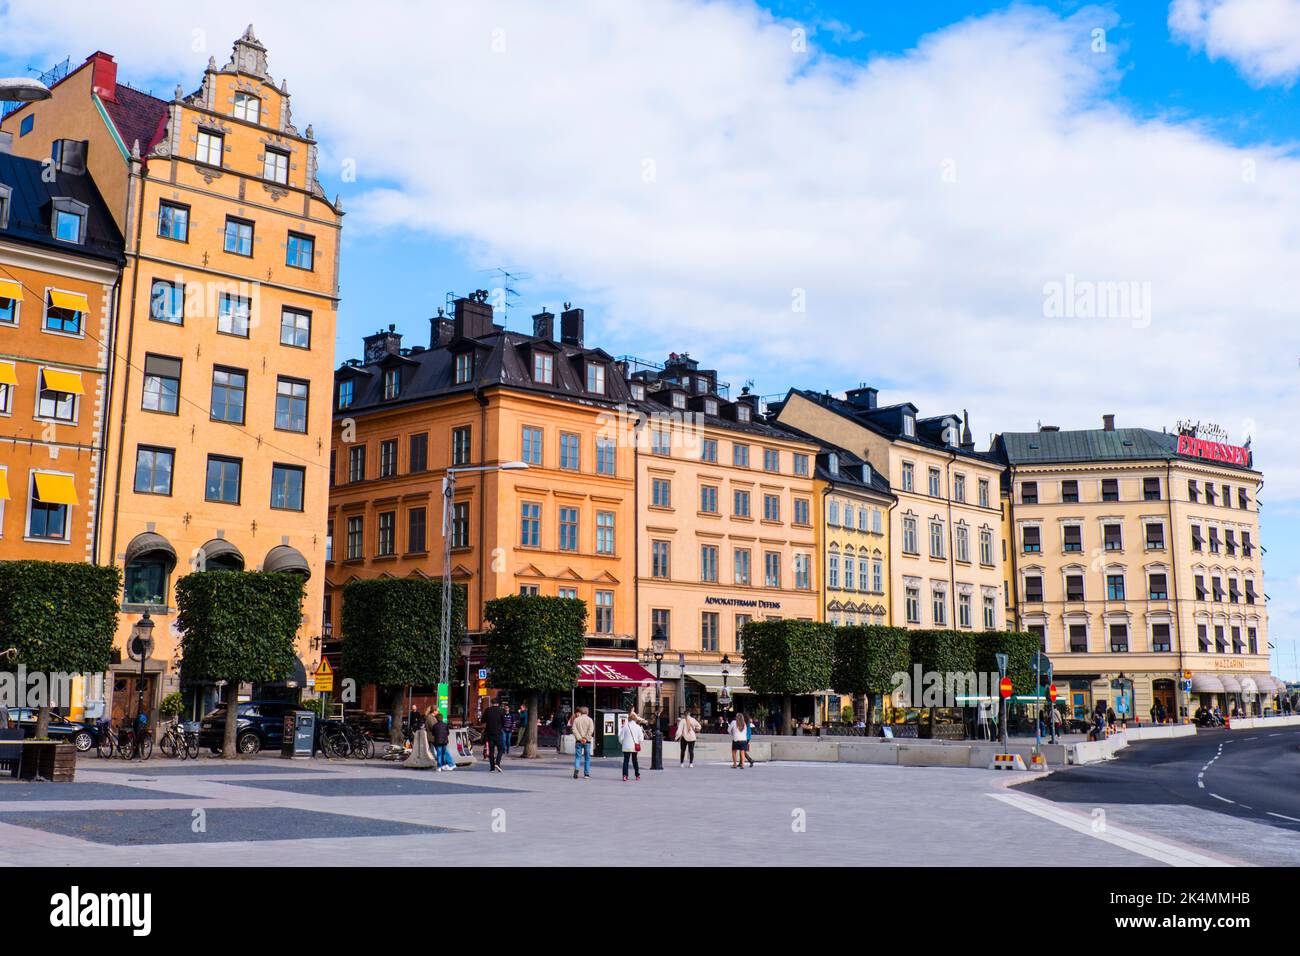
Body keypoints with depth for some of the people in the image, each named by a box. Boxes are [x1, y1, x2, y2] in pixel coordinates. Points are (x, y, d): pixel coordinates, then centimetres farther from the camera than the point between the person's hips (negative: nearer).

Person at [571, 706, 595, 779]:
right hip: (587, 741, -1)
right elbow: (591, 730, -10)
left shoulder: (576, 719, 6)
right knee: (587, 757, 8)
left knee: (577, 756, 3)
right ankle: (586, 773, 8)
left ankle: (576, 768, -21)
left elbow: (574, 729, -5)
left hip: (578, 741, 1)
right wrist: (585, 738, -11)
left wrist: (579, 738, -9)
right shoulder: (590, 720, 2)